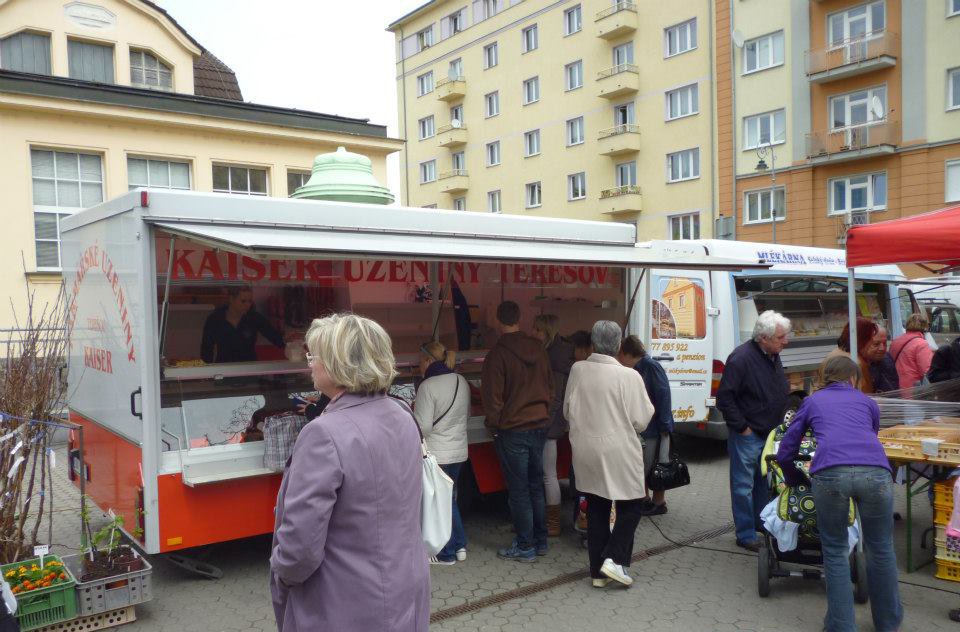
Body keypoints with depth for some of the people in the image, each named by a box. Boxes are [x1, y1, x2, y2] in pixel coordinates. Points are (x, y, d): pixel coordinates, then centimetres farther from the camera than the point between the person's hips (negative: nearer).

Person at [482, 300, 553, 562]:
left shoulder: (497, 353, -15)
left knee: (519, 491, 3)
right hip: (540, 426, 6)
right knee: (536, 486, 16)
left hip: (513, 430, -6)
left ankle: (525, 547, 10)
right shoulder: (538, 349, 4)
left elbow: (493, 396, -13)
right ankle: (540, 540, 24)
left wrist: (493, 424, 1)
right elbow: (549, 387, 11)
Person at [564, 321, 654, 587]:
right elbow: (640, 421, -10)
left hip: (586, 452, 5)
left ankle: (597, 572, 19)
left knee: (596, 509, 15)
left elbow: (567, 410, 7)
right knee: (631, 506, 14)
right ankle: (614, 558, 0)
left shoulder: (577, 370, -5)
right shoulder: (629, 376, -17)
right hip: (618, 452, -4)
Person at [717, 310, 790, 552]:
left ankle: (761, 524, 36)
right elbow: (724, 397, -21)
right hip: (747, 435, -8)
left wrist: (779, 424, 16)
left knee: (764, 483, 19)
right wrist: (741, 428, -18)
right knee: (743, 486, 1)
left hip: (770, 433, 8)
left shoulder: (773, 357, 7)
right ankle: (746, 535, 10)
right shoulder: (741, 358, -21)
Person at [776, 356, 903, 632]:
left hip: (830, 474, -1)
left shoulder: (812, 401, 29)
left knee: (835, 552, 17)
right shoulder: (867, 402, 31)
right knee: (881, 548, 22)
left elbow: (784, 454, 28)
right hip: (875, 472, 2)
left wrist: (796, 481, 45)